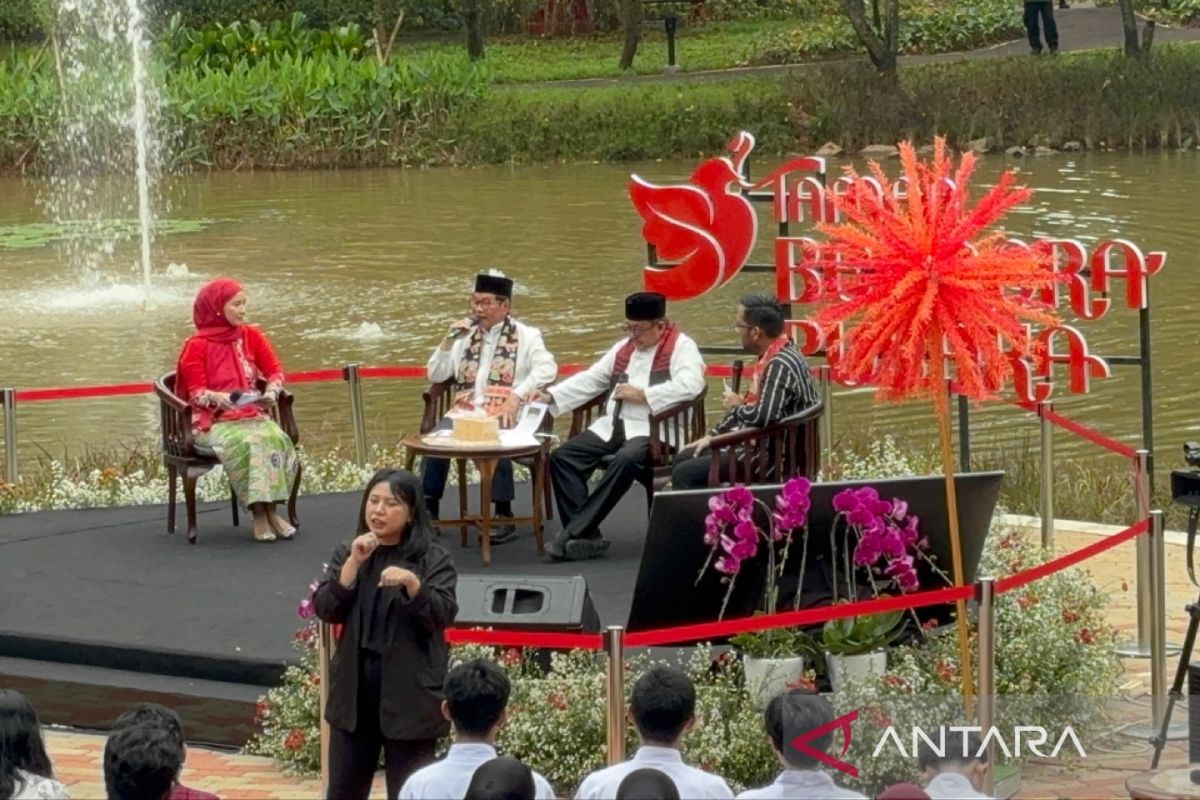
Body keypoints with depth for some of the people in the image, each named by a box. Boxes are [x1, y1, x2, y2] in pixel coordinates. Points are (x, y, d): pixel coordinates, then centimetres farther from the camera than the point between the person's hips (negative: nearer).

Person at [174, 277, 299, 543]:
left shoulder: (251, 336, 8)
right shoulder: (196, 346, -5)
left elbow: (275, 371, 8)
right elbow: (196, 392, -8)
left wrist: (271, 392, -14)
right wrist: (218, 398, -29)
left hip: (252, 414, 4)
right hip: (213, 420, -4)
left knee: (275, 438, -29)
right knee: (245, 443, -35)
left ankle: (270, 509, -26)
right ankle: (258, 512, -31)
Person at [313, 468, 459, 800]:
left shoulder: (433, 558, -4)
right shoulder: (347, 553, 7)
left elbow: (443, 616, -14)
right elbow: (325, 610, -3)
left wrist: (412, 583, -30)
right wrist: (354, 563, -14)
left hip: (409, 691, -4)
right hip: (355, 687, 4)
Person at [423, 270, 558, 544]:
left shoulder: (526, 335, 8)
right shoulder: (465, 337, 21)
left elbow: (547, 370, -7)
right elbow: (434, 375, 19)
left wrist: (517, 396, -21)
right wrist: (448, 340, 4)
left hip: (506, 417, -4)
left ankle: (504, 518, -28)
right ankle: (428, 510, -18)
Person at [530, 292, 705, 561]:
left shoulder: (681, 347, -3)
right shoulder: (624, 347, 20)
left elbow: (689, 386, -20)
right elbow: (590, 379, 21)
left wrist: (642, 395, -16)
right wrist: (551, 396, 8)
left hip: (652, 429, -7)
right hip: (614, 425, 7)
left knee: (626, 460, -37)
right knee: (562, 457, -11)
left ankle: (574, 532, -30)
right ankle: (587, 537, -18)